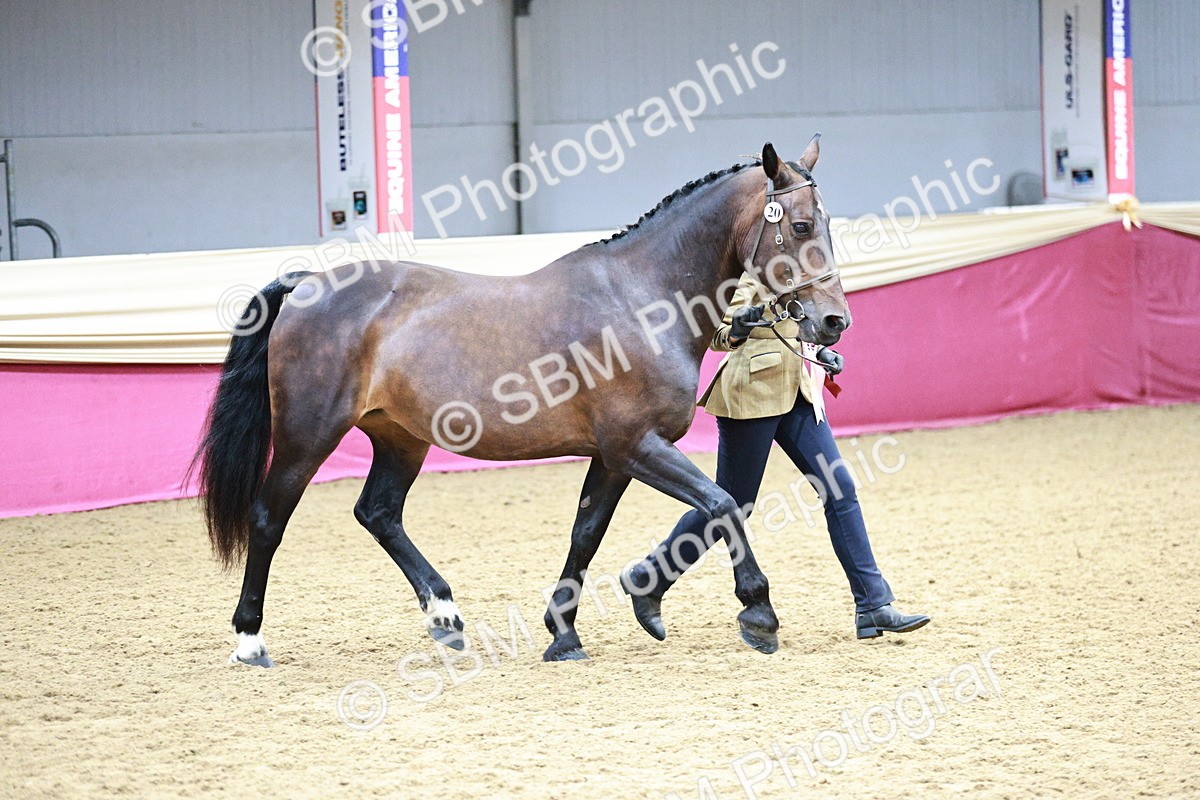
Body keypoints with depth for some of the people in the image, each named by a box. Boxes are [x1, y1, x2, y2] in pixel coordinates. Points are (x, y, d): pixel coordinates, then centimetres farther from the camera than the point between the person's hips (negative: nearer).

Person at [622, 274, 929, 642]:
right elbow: (718, 336, -10)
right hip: (751, 394, -7)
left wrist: (820, 353, 6)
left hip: (796, 392, 7)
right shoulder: (751, 270, -11)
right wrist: (737, 327, -32)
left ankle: (874, 606, -1)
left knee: (841, 490, -3)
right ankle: (646, 581, 19)